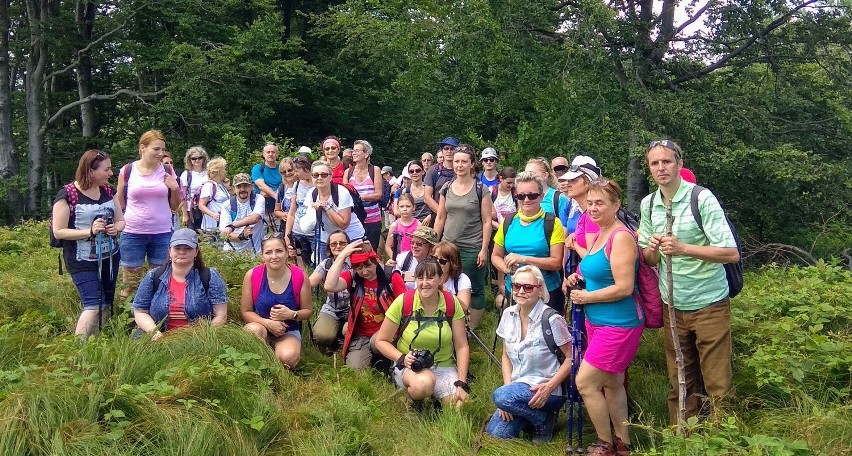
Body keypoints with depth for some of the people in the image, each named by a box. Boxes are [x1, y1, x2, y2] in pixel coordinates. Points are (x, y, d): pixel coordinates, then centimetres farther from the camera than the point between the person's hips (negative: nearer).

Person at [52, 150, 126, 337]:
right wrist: (90, 231, -23)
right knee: (94, 306, -15)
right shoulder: (67, 195, -13)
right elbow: (58, 232, -13)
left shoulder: (107, 190, 7)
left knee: (106, 306, 10)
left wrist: (116, 228, -9)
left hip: (109, 259, 7)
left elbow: (121, 220, 15)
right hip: (83, 263, -7)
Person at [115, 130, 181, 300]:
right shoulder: (127, 171, -1)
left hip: (162, 234, 1)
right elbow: (118, 204, 9)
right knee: (130, 282, 5)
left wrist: (175, 189, -7)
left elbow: (175, 206, 10)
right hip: (132, 234, -1)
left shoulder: (167, 172, 3)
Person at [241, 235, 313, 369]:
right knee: (254, 330, -36)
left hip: (289, 332, 0)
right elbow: (246, 311, -4)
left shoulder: (299, 276, -10)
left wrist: (291, 314, -21)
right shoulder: (252, 275, -11)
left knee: (288, 358, -33)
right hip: (261, 327, 1)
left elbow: (308, 311, 1)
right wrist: (267, 323, -22)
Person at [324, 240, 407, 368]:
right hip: (361, 336, 1)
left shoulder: (391, 277, -7)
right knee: (356, 367, -21)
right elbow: (330, 287, -23)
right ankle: (370, 354, 11)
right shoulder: (351, 277, -2)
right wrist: (342, 256, -21)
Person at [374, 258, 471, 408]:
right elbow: (381, 341, -4)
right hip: (409, 367, -2)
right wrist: (402, 359, -20)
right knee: (423, 384, -37)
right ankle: (414, 401, -1)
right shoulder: (403, 302, -13)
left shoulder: (451, 303, -7)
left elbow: (462, 346, -4)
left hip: (444, 366, 2)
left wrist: (462, 384, -12)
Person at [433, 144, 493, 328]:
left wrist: (484, 250, -10)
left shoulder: (481, 189, -5)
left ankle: (472, 330, 15)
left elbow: (487, 222, -5)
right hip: (448, 247, 4)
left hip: (472, 249, -4)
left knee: (474, 290, 4)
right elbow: (440, 218, 12)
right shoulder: (446, 189, 7)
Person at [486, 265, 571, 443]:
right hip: (518, 386, 6)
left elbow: (572, 357, -11)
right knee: (495, 432, -12)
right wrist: (508, 386, -4)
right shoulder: (509, 314, 1)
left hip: (545, 390, -6)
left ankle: (544, 419, -4)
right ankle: (532, 414, 16)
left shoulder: (551, 320, -17)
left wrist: (549, 386, -21)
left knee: (500, 396, -31)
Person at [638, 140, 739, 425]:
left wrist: (683, 248, -27)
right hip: (672, 306, 5)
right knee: (680, 384, 12)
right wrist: (651, 249, -11)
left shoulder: (702, 198, -12)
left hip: (709, 305, -5)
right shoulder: (648, 204, 5)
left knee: (718, 385, -1)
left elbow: (731, 254, -17)